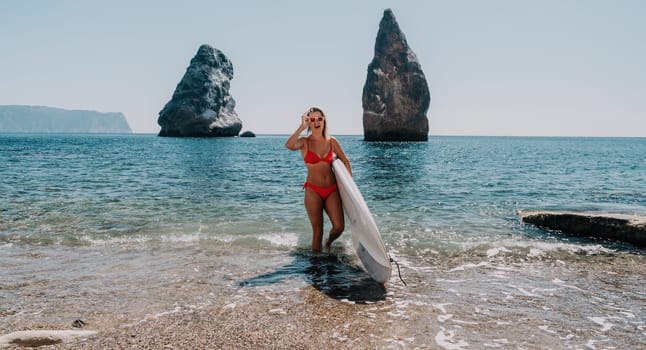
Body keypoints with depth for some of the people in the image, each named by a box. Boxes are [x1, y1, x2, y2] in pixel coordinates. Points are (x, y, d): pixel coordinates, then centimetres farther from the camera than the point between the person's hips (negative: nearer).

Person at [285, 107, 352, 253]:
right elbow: (289, 145, -26)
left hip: (332, 190, 3)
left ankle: (328, 243, 29)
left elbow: (346, 162, 13)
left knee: (339, 227, -5)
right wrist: (302, 127, -22)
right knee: (317, 231, 1)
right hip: (313, 191, -3)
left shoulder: (331, 141, 6)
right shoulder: (304, 142, -3)